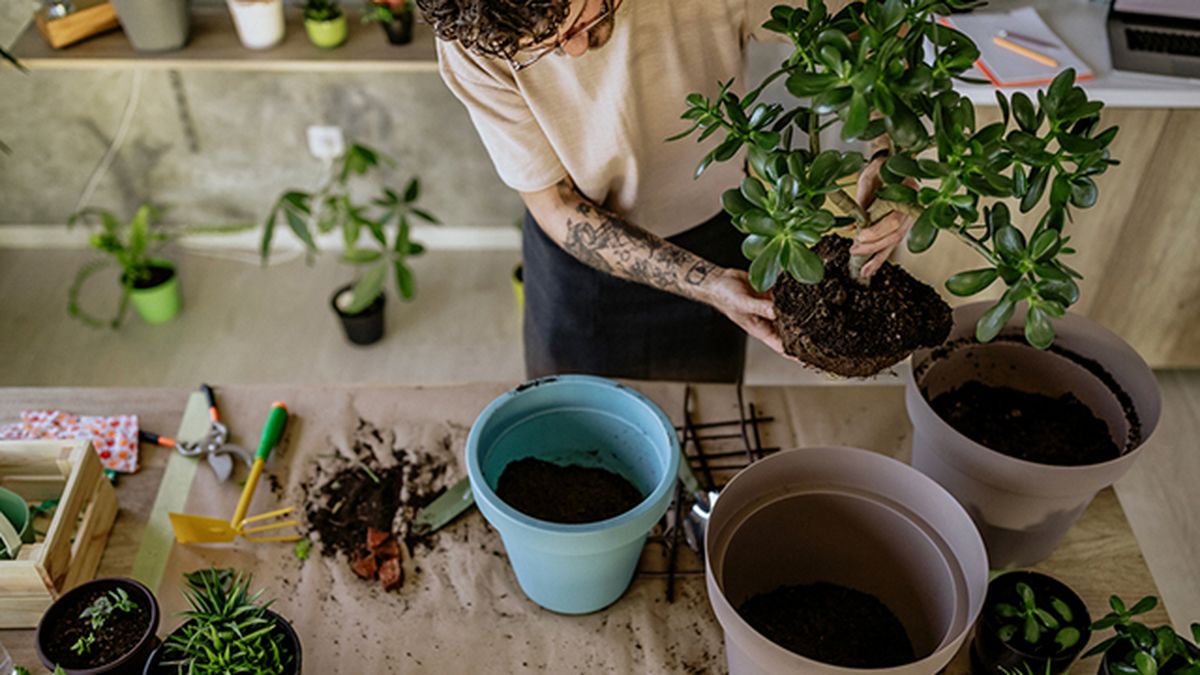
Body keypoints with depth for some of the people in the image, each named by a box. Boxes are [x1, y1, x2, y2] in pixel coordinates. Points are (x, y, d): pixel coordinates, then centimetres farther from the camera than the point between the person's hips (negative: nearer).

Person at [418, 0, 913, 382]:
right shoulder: (472, 48, -28)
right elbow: (556, 207, -21)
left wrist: (889, 161, -36)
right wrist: (706, 283, -32)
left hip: (710, 236, 1)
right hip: (579, 249, 0)